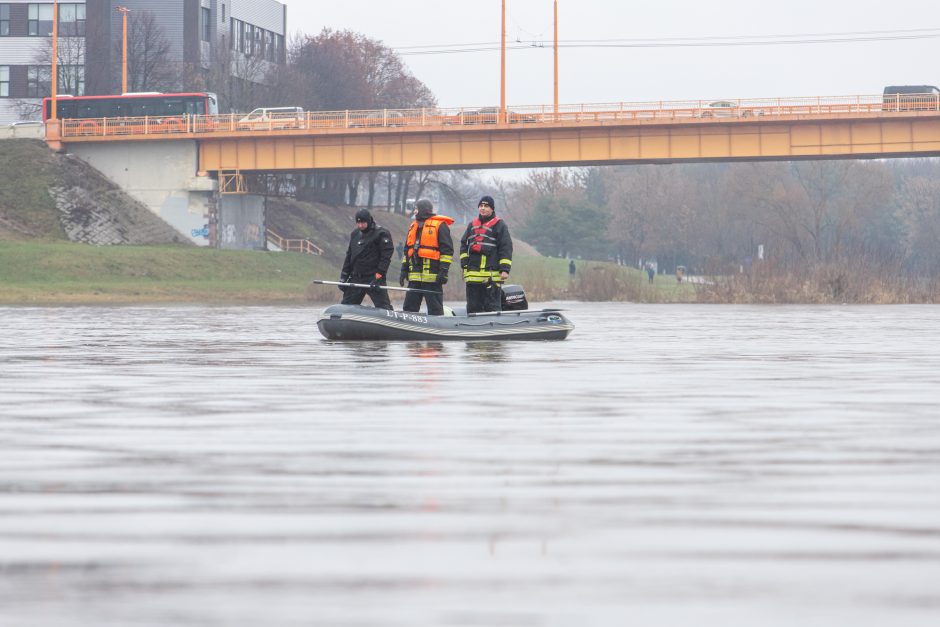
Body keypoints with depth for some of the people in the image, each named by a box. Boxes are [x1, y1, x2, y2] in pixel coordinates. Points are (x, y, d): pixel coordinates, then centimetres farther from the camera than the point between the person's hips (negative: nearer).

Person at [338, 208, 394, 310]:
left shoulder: (381, 233, -6)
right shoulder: (355, 235, 15)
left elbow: (386, 256, -12)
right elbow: (349, 256, 22)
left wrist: (378, 276, -19)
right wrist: (343, 277, 15)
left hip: (374, 278, -7)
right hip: (356, 278, 7)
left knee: (383, 307, -12)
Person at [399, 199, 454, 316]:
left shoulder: (439, 225, -3)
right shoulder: (414, 226, 20)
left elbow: (447, 250, -8)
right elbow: (407, 250, 24)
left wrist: (443, 271, -15)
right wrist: (404, 270, 16)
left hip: (432, 275, -7)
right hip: (414, 277, 8)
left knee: (435, 310, -4)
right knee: (409, 308, 8)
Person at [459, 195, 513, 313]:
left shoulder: (500, 225, 2)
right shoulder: (472, 225, 18)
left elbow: (506, 248, -3)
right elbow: (464, 245, 20)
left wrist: (505, 269, -10)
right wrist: (465, 264, 10)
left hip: (492, 274, -5)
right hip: (473, 274, 6)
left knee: (492, 306, -7)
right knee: (473, 307, 7)